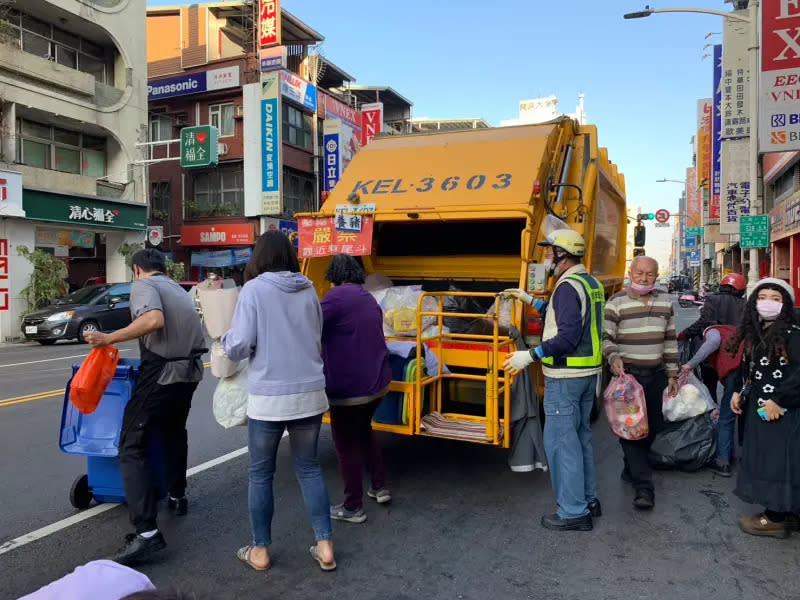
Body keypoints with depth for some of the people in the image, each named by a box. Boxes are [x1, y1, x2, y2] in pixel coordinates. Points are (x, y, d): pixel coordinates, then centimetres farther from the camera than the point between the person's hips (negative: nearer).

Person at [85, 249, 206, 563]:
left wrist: (109, 338, -17)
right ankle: (177, 497, 40)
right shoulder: (178, 289, 22)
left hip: (162, 372, -8)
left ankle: (146, 533, -13)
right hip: (190, 369, 8)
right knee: (174, 431, 30)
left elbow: (154, 320, -23)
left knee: (133, 447, -4)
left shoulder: (143, 284, -3)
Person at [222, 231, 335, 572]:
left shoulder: (253, 289, -8)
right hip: (309, 392, 4)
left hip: (268, 396, -4)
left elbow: (240, 345, -11)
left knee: (261, 473, 12)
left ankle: (260, 551, 24)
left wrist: (227, 341, 10)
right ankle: (325, 547, 19)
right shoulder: (308, 290, 5)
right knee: (309, 467, 16)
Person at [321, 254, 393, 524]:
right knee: (364, 431, 28)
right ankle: (380, 487, 33)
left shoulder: (337, 296, -14)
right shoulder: (369, 299, 13)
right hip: (377, 381, 9)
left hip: (349, 387, -8)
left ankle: (353, 508, 17)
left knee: (347, 445, 6)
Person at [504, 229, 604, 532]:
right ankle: (588, 499, 30)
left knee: (561, 440, -2)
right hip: (589, 372, 10)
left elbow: (568, 336, -26)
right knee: (580, 435, 19)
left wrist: (532, 355, -24)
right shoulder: (592, 284, 12)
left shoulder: (569, 287, -18)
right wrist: (532, 301, 22)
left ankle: (573, 512, 5)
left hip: (566, 377, -10)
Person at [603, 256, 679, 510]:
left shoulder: (665, 302, 9)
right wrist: (614, 358, -26)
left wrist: (672, 374, 13)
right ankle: (644, 486, -5)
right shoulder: (617, 302, -7)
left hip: (656, 374, 5)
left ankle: (631, 470, 33)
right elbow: (605, 337, -7)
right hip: (627, 374, -5)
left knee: (652, 426, 12)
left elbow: (670, 340, 14)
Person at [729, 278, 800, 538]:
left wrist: (779, 401, -21)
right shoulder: (756, 334, 11)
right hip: (758, 410, 8)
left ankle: (776, 518, 13)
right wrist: (740, 394, 8)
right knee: (764, 459, 13)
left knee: (779, 460, 1)